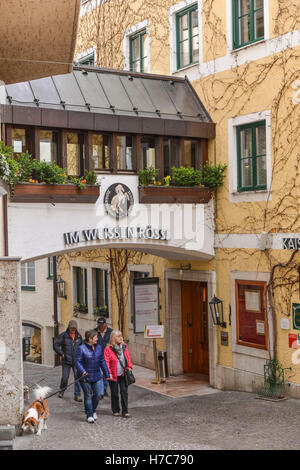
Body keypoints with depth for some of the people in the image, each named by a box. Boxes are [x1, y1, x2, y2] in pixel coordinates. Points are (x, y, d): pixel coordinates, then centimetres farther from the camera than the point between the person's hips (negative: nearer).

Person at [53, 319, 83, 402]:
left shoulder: (79, 336, 8)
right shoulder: (63, 335, -4)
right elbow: (55, 345, -4)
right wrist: (61, 354, -7)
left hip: (76, 361, 2)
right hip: (66, 361, -2)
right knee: (65, 377, 6)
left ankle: (77, 395, 0)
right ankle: (62, 390, 35)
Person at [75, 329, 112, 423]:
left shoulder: (98, 347, 6)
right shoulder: (81, 349, -12)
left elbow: (102, 361, 13)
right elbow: (77, 362, -15)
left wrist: (107, 374, 14)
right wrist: (82, 371, -31)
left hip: (97, 376, 5)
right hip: (86, 377, -5)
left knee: (99, 394, 2)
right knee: (88, 396, 4)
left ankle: (93, 410, 28)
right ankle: (89, 415, 18)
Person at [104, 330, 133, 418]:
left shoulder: (124, 346, 5)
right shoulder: (108, 349, -9)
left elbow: (128, 358, 15)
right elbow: (106, 362, -9)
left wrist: (129, 367, 2)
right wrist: (108, 373, -14)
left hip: (123, 374, 3)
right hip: (114, 375, -3)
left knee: (124, 392, -1)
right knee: (114, 393, 8)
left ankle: (125, 411, 4)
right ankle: (115, 411, 22)